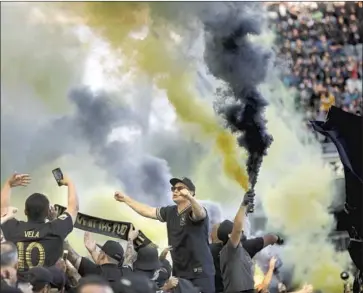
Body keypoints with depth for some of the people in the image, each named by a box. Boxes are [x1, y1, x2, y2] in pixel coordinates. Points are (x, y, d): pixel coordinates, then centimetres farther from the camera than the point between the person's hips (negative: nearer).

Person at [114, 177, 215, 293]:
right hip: (179, 272, 7)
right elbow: (148, 211, 20)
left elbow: (200, 213, -36)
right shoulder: (170, 212, 9)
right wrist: (125, 198, 25)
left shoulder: (195, 211, -12)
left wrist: (189, 197, -56)